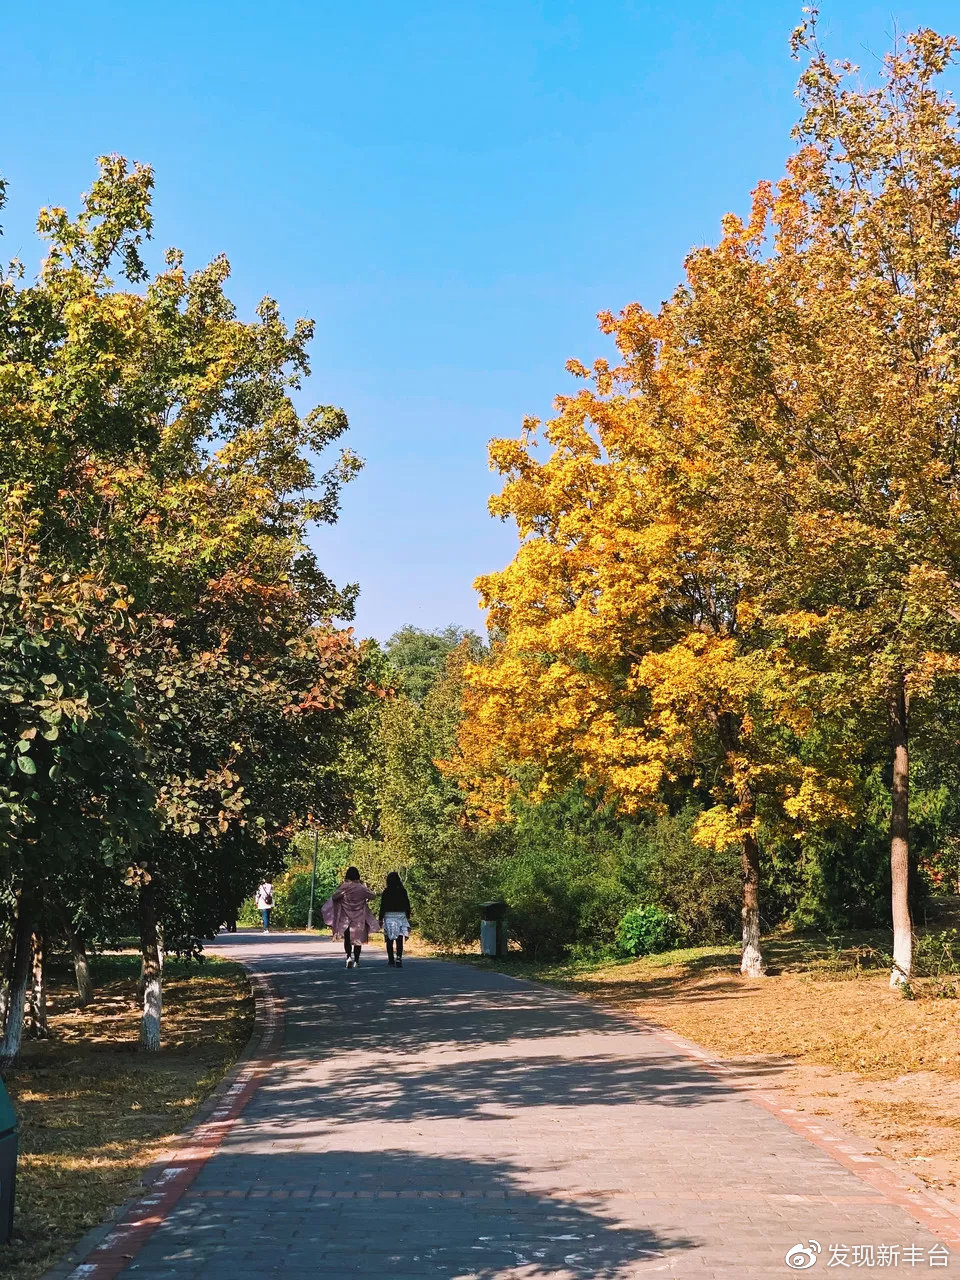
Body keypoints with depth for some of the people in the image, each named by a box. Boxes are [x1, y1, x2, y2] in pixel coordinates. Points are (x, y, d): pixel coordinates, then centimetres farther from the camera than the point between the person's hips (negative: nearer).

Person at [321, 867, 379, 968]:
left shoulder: (344, 887, -8)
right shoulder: (361, 888, -5)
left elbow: (334, 897, -14)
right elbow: (373, 895, 6)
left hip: (346, 917, -1)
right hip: (359, 917, 1)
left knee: (347, 938, 6)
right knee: (358, 939, 11)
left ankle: (349, 956, -17)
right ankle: (356, 960, 14)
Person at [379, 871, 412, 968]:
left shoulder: (386, 892, -4)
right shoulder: (403, 891, 2)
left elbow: (382, 906, -4)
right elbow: (407, 905, 6)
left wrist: (381, 919, 2)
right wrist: (408, 917, 15)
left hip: (389, 916, -1)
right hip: (401, 915, 1)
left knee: (389, 939, 10)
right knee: (399, 939, -2)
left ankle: (391, 959, 14)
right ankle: (399, 958, -18)